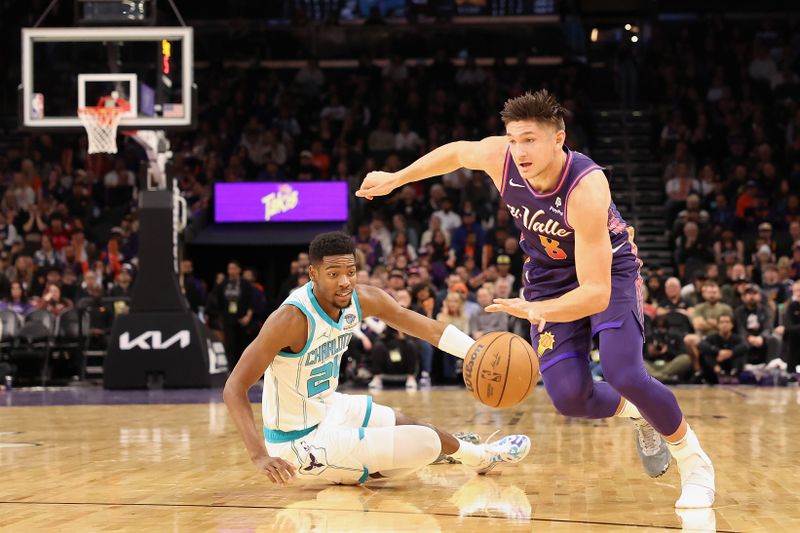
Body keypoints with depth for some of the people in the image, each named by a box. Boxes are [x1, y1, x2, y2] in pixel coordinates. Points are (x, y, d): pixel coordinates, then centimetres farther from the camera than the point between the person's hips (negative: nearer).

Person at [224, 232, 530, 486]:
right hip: (302, 441, -8)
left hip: (328, 408, 8)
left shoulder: (362, 300, -9)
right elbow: (234, 388, -31)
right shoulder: (292, 318, -30)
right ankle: (480, 457, 28)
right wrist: (260, 456, -43)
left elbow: (428, 328, -2)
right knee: (425, 441, -2)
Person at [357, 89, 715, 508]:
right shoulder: (498, 157, -24)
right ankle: (639, 413, 22)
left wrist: (538, 311, -57)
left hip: (610, 273, -4)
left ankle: (695, 464, 0)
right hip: (550, 277, 5)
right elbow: (456, 152, 4)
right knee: (569, 397, -13)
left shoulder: (586, 189, -38)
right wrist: (395, 179, 12)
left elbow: (596, 293, -41)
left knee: (623, 374, -27)